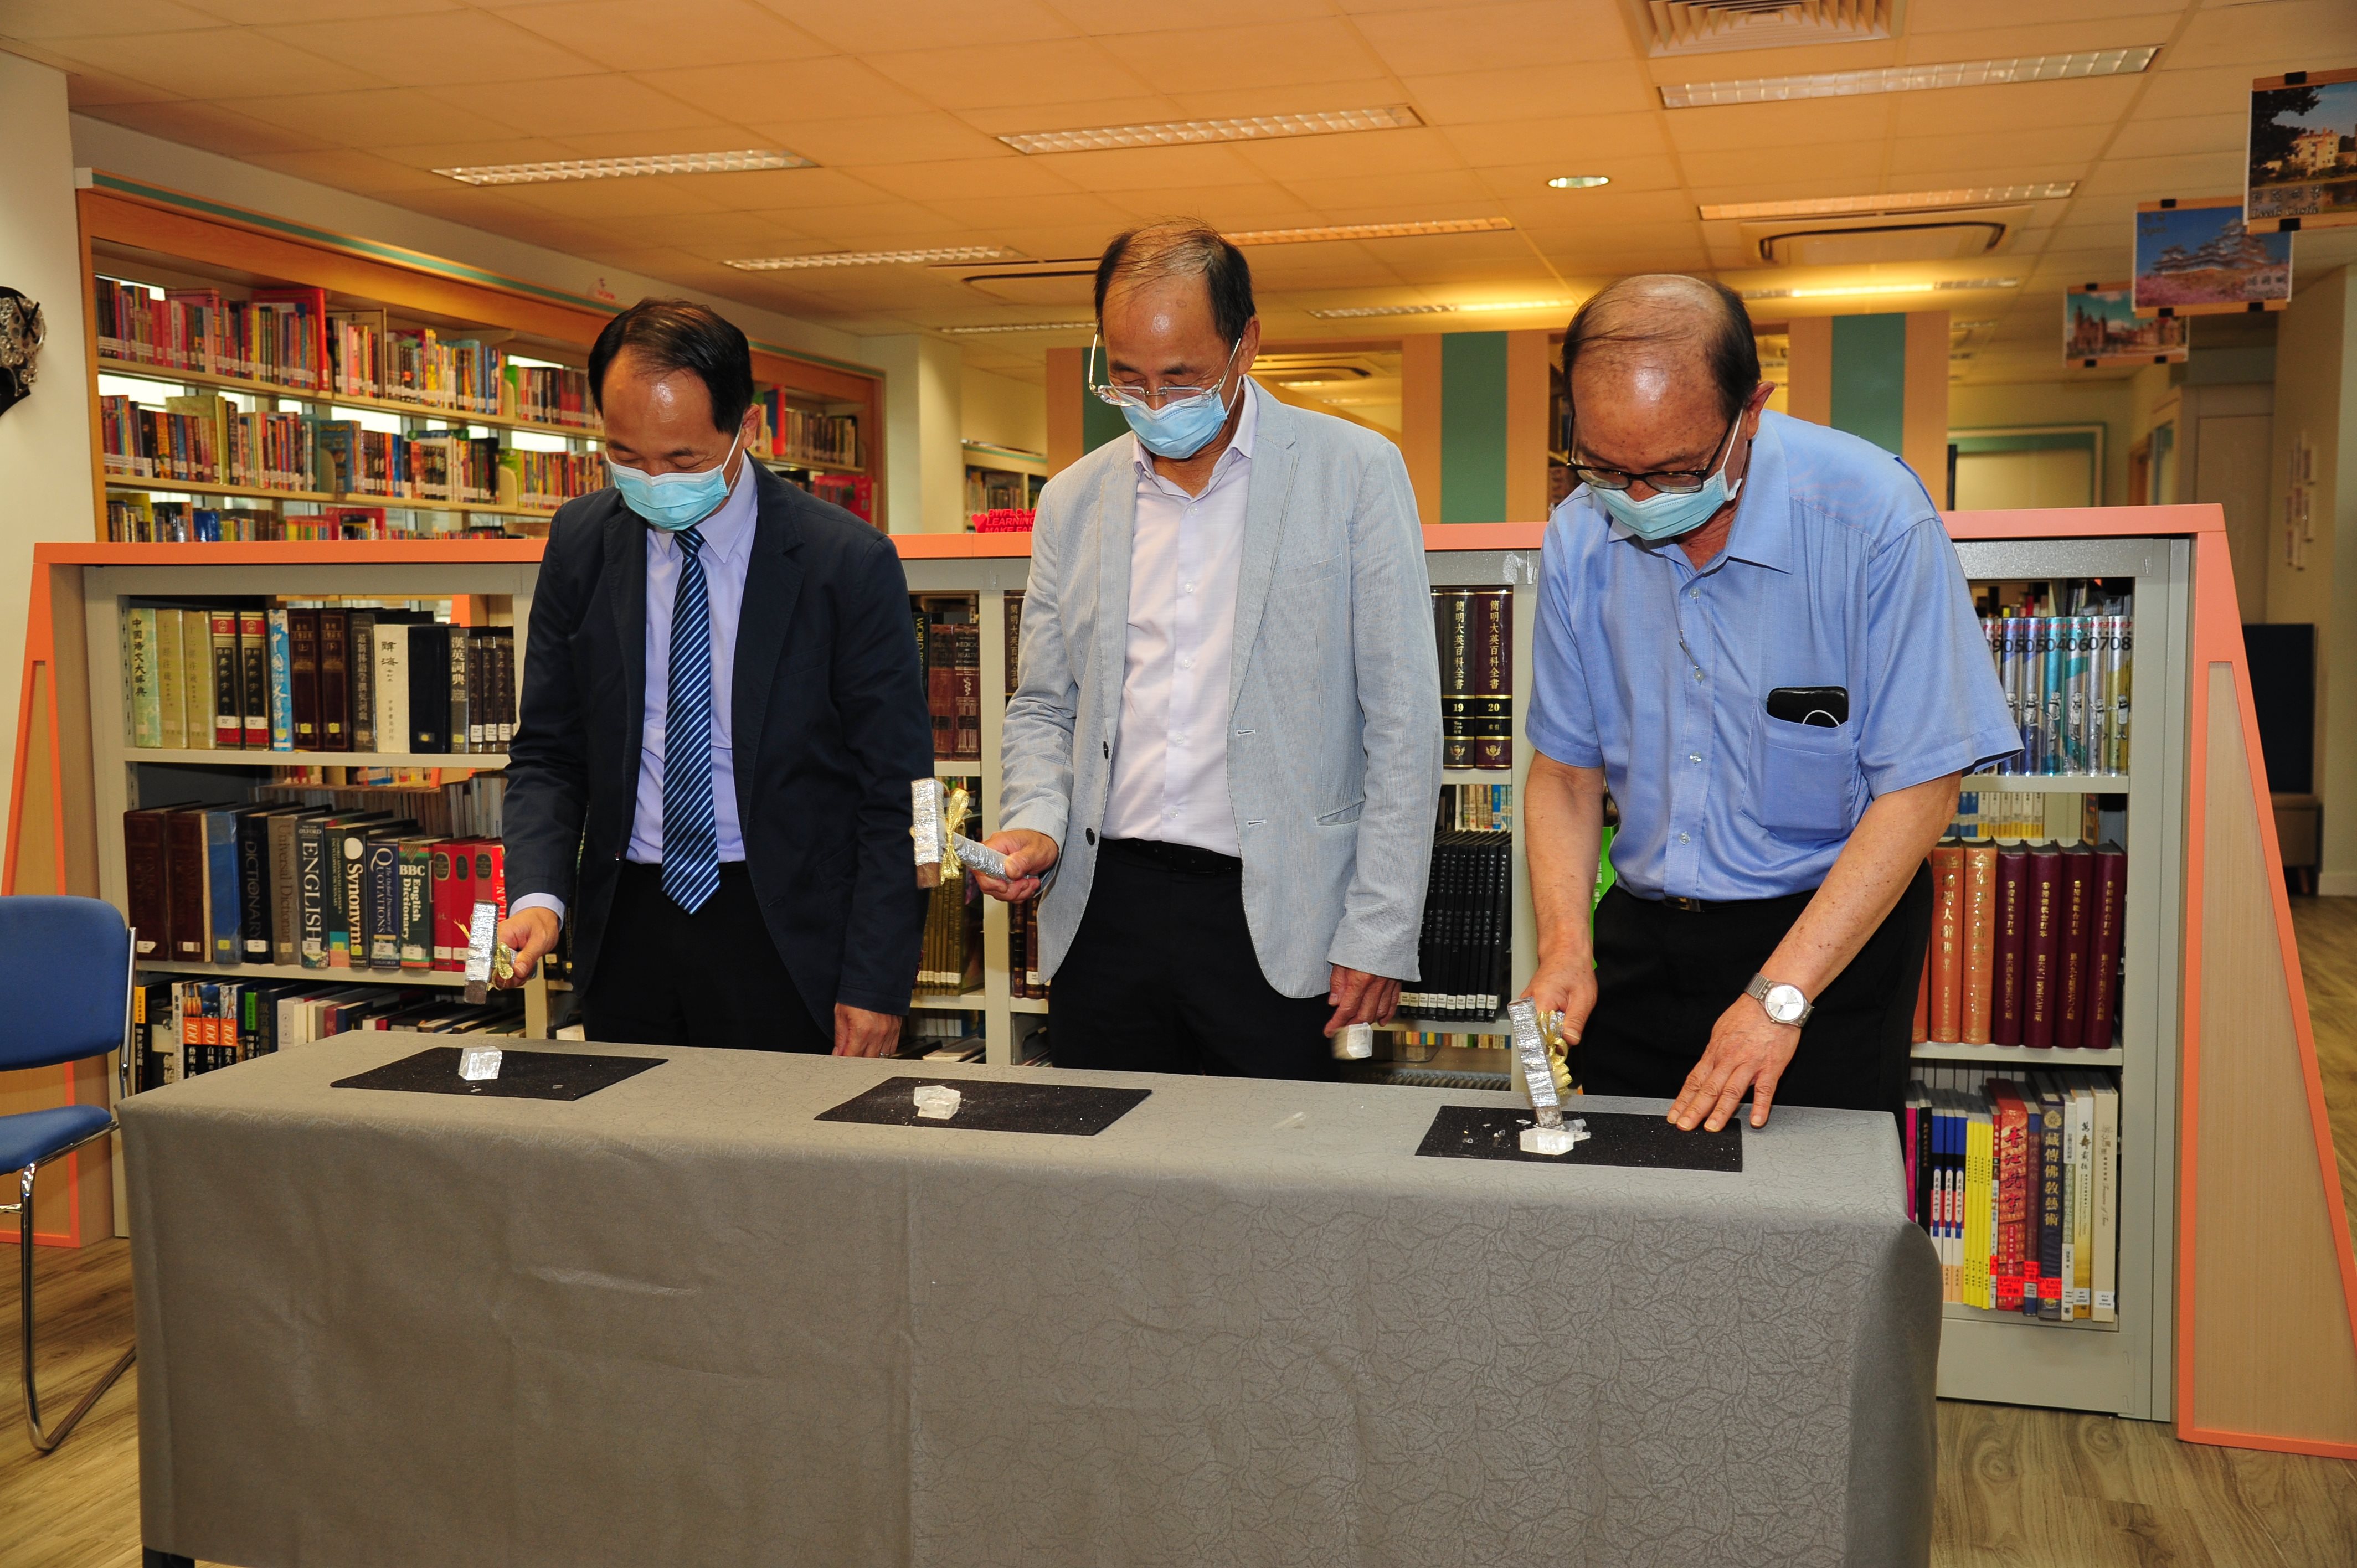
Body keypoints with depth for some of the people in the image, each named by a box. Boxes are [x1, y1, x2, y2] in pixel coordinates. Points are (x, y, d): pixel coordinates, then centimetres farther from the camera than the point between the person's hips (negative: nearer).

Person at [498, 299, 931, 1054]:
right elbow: (548, 751, 8)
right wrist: (539, 895, -10)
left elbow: (895, 793, -7)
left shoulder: (848, 561, -10)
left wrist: (876, 984, -11)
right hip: (627, 927, 4)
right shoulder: (581, 543, 2)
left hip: (784, 936, -3)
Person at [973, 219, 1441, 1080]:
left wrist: (1379, 935, -7)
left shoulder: (1355, 472, -2)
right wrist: (1038, 821, -3)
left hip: (1275, 916, -3)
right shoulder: (1074, 500, 10)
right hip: (1105, 907, 4)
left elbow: (1401, 718, -3)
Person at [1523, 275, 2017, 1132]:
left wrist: (1780, 995, -22)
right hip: (1641, 931, 4)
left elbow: (1920, 790, -17)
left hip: (1831, 931, -4)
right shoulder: (1580, 535, -4)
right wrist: (1566, 944, -11)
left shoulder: (1872, 516, -18)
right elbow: (1565, 769, 5)